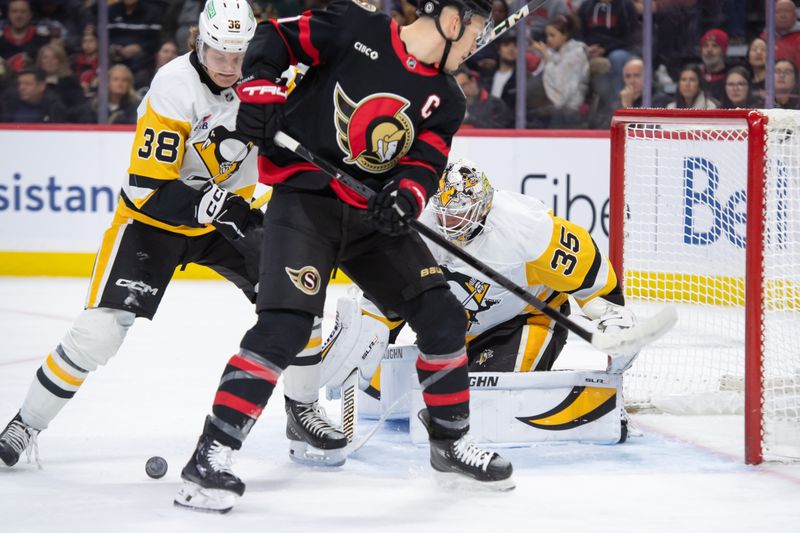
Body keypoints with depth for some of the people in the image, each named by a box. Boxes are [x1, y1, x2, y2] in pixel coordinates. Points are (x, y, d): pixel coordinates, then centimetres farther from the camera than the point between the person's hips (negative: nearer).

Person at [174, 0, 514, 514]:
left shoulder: (444, 99, 10)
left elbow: (425, 161, 0)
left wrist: (407, 194, -21)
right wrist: (261, 89, -19)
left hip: (374, 215, 7)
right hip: (305, 200, -6)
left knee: (442, 316, 5)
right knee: (285, 325, -21)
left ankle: (452, 440, 25)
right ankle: (211, 455, -18)